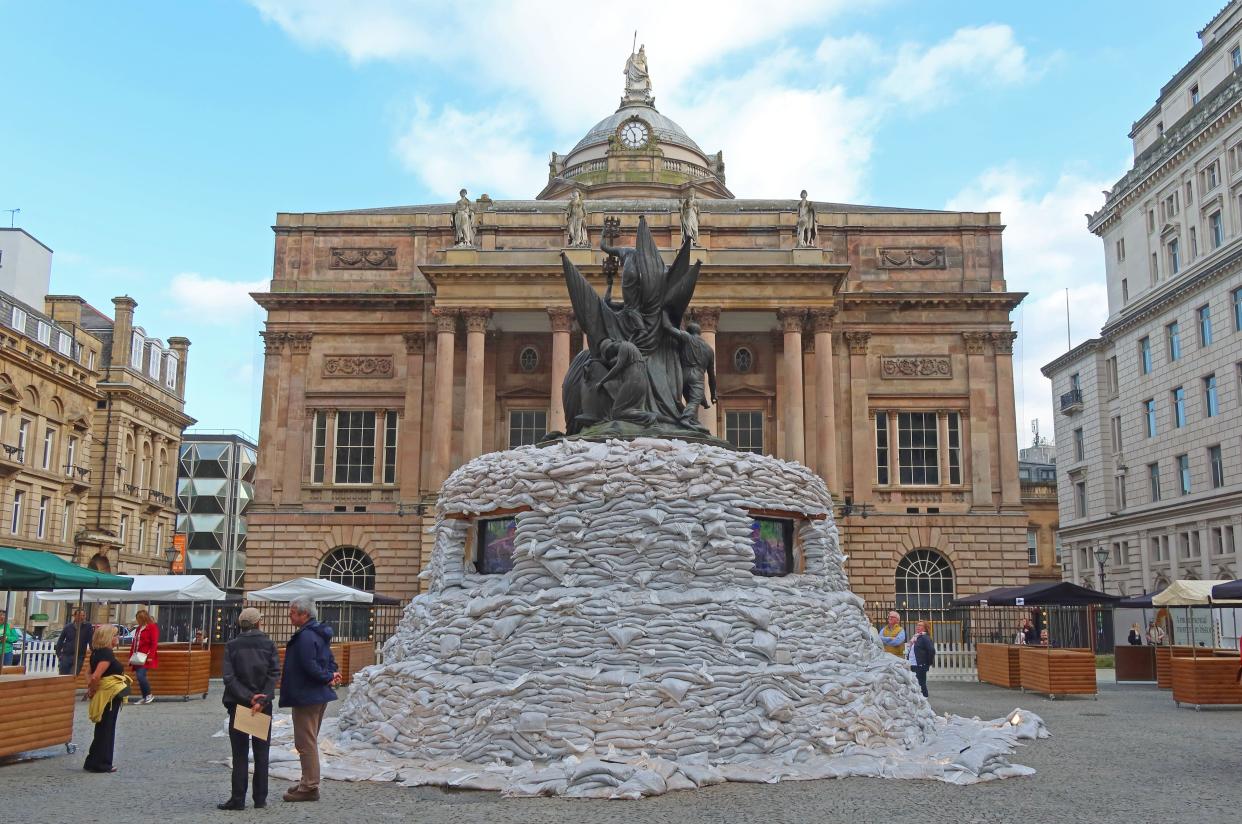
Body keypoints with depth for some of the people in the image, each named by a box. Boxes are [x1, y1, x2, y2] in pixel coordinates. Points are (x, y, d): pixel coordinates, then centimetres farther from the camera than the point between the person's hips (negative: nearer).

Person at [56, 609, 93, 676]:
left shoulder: (87, 626, -5)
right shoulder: (68, 626, 2)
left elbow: (91, 640, -5)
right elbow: (60, 641, 10)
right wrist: (58, 654, 5)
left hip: (79, 658, -2)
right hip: (66, 656, 2)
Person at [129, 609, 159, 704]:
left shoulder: (152, 627, -6)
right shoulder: (139, 628, 18)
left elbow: (154, 643, -12)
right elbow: (134, 643, 21)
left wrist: (150, 656, -18)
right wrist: (131, 655, 14)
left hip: (145, 657, -8)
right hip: (138, 657, 8)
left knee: (140, 675, -18)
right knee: (139, 676, 4)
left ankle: (149, 695, -3)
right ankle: (144, 697, 12)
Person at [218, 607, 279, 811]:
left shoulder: (232, 646, -3)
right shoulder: (269, 645, -2)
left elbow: (229, 678, -11)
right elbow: (273, 675, -11)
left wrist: (248, 697, -13)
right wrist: (261, 700, -15)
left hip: (238, 704, -1)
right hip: (264, 706, 1)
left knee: (240, 754, 5)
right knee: (261, 753, 9)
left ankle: (238, 799, 4)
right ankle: (260, 798, 11)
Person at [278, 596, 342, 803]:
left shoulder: (305, 637, -20)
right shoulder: (320, 634, 13)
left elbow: (310, 667, -26)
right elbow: (330, 660, 18)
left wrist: (328, 677, -12)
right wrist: (331, 675, -1)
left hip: (306, 697, -10)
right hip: (319, 696, 10)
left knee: (305, 743, -3)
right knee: (309, 741, 19)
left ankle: (309, 788, 2)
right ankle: (308, 782, 29)